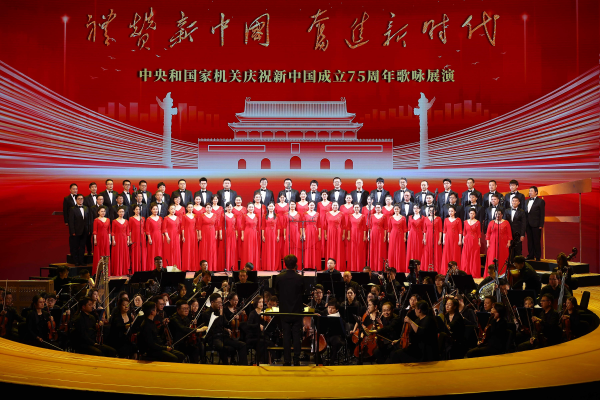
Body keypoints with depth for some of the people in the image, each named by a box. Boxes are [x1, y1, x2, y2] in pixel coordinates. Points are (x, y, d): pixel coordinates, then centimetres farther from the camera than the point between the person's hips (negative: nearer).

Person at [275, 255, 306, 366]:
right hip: (297, 311, -1)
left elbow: (277, 292, 3)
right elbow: (302, 293, 0)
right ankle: (296, 360, 6)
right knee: (296, 335, 5)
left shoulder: (280, 277, -8)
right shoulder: (299, 278, -13)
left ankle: (287, 360, 8)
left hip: (284, 311, 1)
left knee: (286, 335, 7)